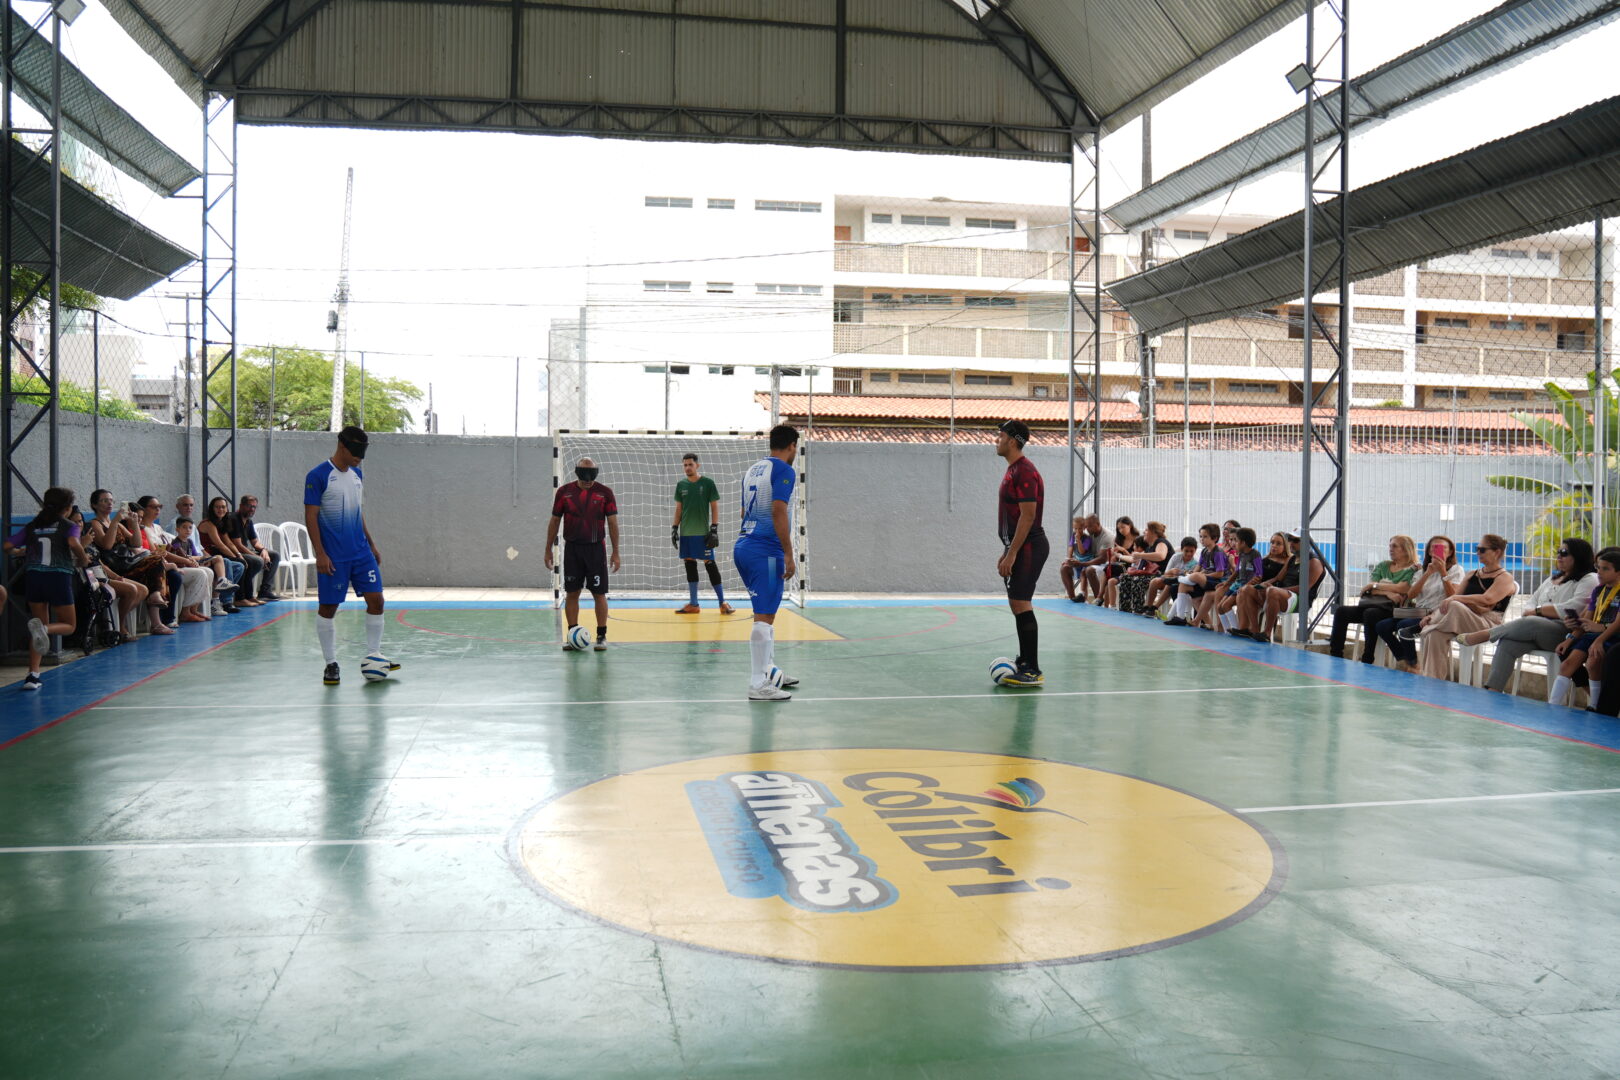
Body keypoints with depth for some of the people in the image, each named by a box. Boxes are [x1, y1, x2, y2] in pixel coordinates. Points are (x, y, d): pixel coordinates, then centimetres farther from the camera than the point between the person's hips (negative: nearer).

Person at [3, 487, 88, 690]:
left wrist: (19, 552, 28)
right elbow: (73, 544, -18)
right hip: (58, 576, -4)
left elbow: (8, 547, 7)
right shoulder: (69, 526, 2)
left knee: (40, 627, 15)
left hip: (33, 576, 4)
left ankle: (32, 675, 4)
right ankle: (43, 628, -23)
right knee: (69, 625, 12)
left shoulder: (31, 526, 14)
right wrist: (83, 561, -1)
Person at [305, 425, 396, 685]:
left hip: (361, 552, 6)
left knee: (376, 599, 0)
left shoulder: (356, 474, 11)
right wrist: (320, 554, -16)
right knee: (328, 608, 3)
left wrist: (371, 544, 19)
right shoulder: (318, 476, -10)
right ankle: (331, 663, 13)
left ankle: (373, 655, 10)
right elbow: (311, 517, -11)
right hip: (333, 556, -6)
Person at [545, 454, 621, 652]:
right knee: (571, 593, 3)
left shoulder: (605, 492, -2)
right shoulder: (564, 491, 2)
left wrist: (615, 552, -4)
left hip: (595, 548, -1)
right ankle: (572, 636, 11)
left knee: (599, 593, -1)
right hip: (571, 548, 2)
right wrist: (548, 550, 7)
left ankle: (601, 636, 7)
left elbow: (612, 523, 0)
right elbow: (554, 521, 9)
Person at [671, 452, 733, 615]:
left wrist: (714, 528, -9)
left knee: (710, 565, -5)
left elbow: (715, 507, -2)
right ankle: (693, 604, 13)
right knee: (689, 565, 7)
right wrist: (674, 528, 8)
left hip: (703, 532, -4)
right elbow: (678, 508, 15)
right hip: (686, 533, 5)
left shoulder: (708, 483, -3)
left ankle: (722, 603, 0)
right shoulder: (681, 485, 9)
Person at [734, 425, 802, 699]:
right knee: (764, 618, -7)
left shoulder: (753, 469, 18)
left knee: (766, 613, 20)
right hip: (766, 551, -9)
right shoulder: (784, 470, -8)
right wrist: (789, 555, -17)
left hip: (744, 545, 9)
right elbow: (778, 512, -19)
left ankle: (769, 671, 29)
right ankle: (758, 685, -7)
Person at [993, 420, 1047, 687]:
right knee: (1018, 605, 13)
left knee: (1021, 605, -10)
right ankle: (1024, 664, 20)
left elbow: (1028, 515, -21)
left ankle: (1032, 671, -7)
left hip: (1028, 548, -10)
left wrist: (1011, 553, -21)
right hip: (1019, 548, 10)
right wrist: (1007, 552, 20)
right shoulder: (1012, 470, 16)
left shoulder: (1024, 471, -15)